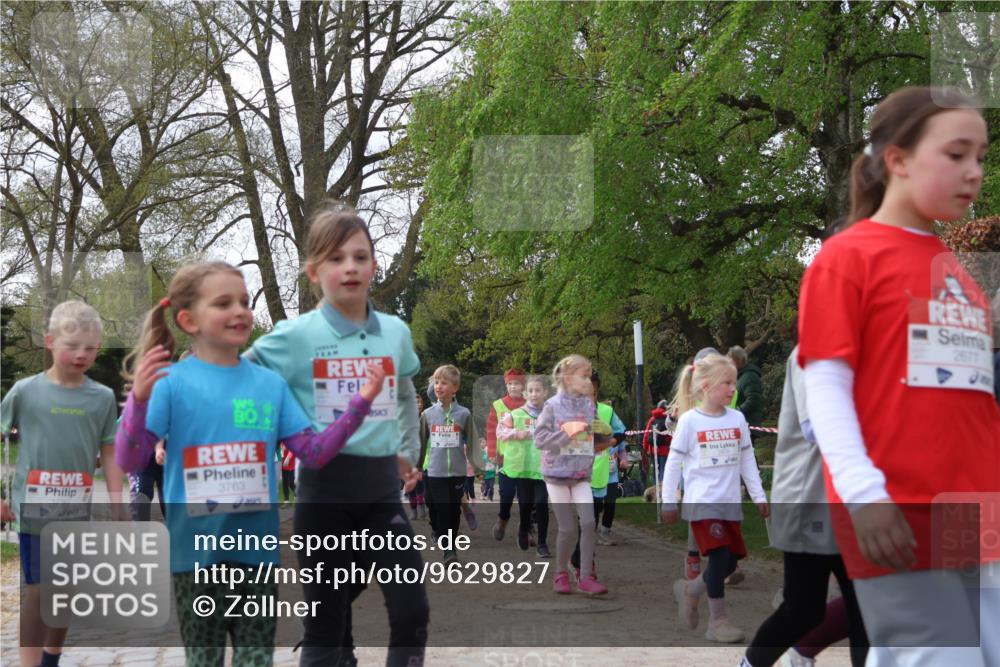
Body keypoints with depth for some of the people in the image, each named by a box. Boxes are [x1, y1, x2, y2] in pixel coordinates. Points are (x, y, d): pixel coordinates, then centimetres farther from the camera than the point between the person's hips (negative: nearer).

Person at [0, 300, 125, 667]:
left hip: (78, 512, 3)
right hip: (34, 508, -3)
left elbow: (110, 456, 4)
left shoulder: (102, 397, 0)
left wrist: (118, 510, 0)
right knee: (37, 591, -3)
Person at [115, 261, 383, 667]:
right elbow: (129, 461, -12)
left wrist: (361, 403, -4)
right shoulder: (172, 381, -7)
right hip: (196, 549, -3)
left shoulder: (270, 384, 5)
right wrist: (140, 398, -28)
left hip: (257, 545, 3)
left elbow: (314, 452, 4)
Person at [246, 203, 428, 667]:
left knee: (411, 611, -1)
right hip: (324, 486, -3)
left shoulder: (396, 331, 6)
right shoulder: (295, 336, -7)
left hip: (382, 485, 3)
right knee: (326, 619, 5)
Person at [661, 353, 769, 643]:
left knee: (731, 560, 5)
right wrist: (668, 502, -3)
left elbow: (747, 460, 12)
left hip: (730, 502, 5)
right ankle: (717, 621, -2)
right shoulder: (689, 420, -7)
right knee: (721, 555, -15)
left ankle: (690, 589, 31)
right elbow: (674, 462, -3)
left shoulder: (737, 419, 5)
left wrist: (759, 496, 9)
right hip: (701, 501, -5)